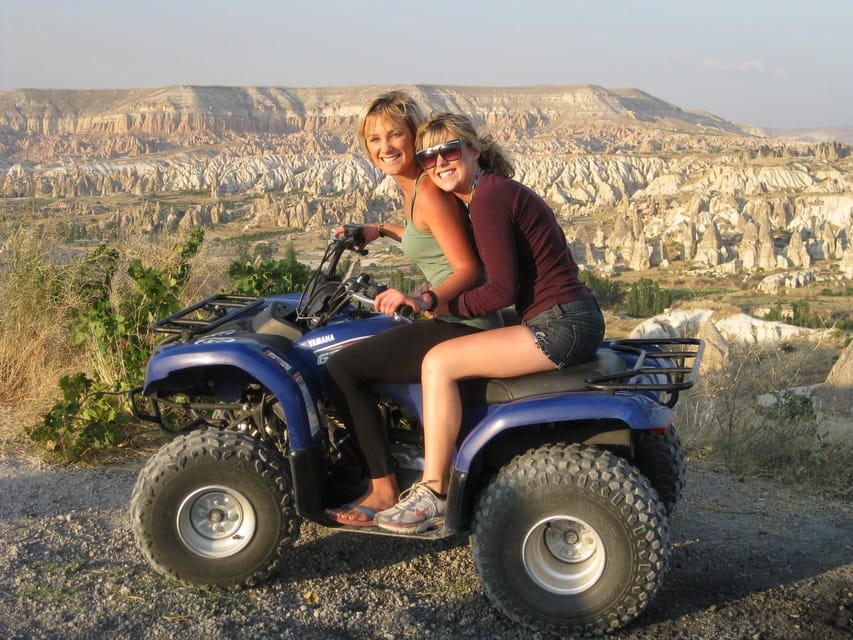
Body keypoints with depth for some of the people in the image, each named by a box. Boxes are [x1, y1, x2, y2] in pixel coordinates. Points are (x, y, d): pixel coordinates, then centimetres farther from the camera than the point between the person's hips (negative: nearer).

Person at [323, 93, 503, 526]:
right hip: (456, 321, 11)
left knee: (341, 369, -15)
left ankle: (384, 490, -7)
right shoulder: (411, 187, 11)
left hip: (463, 327, -11)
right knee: (355, 349, 25)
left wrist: (424, 299, -38)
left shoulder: (428, 193, -17)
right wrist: (382, 231, 22)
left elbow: (469, 271, -22)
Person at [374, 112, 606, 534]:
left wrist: (440, 305, -8)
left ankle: (433, 495, -8)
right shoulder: (492, 192, 16)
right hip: (571, 323, 11)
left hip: (562, 325, -11)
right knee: (454, 353, 23)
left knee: (440, 361, -15)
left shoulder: (488, 199, -15)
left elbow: (502, 290, -18)